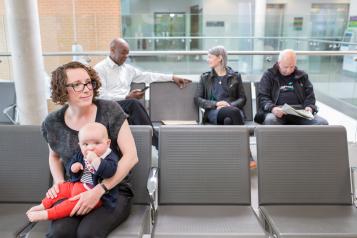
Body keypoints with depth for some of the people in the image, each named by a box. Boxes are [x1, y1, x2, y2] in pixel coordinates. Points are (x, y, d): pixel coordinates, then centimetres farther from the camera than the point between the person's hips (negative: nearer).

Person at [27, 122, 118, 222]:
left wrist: (95, 160, -40)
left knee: (76, 200, -28)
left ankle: (47, 214, -20)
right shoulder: (80, 156, 4)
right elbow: (69, 166, 15)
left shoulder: (110, 157, -16)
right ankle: (44, 206, 35)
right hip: (77, 185, 8)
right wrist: (73, 168, -9)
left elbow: (109, 172, -34)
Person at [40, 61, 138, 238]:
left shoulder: (110, 110, -11)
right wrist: (58, 181, 0)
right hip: (74, 192, 3)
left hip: (114, 191, -2)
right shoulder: (52, 123, 0)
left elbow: (131, 156, -14)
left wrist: (99, 190, -21)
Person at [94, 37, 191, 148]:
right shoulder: (100, 68, 1)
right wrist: (127, 97, -16)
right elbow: (101, 96, -9)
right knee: (133, 103, -33)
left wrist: (172, 77, 18)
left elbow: (147, 76, 23)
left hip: (126, 105, 5)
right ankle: (158, 142, -32)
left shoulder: (127, 68, 20)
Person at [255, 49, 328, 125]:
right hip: (278, 111, -3)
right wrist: (272, 108, -20)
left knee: (322, 123, -23)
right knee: (270, 121, -38)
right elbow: (262, 97, 2)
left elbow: (310, 95, 19)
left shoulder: (302, 76, 20)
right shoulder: (269, 75, 11)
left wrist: (309, 107, -5)